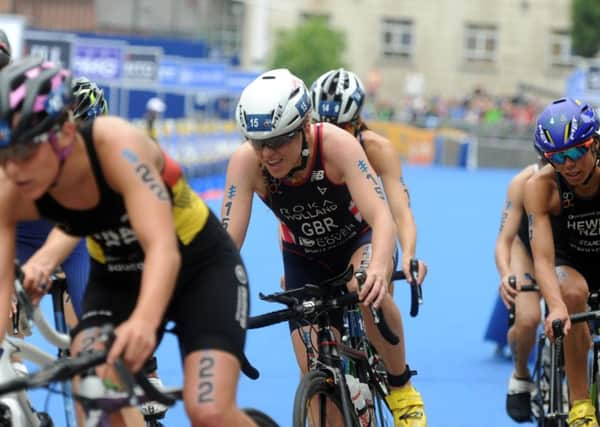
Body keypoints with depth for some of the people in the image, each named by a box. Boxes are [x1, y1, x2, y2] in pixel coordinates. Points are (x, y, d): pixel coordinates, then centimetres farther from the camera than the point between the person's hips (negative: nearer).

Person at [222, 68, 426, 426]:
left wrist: (379, 268, -61)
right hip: (305, 260, 3)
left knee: (370, 291, -37)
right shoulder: (245, 162, -29)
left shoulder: (336, 145, -34)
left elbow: (381, 217, -41)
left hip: (358, 241, -2)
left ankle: (402, 388, -13)